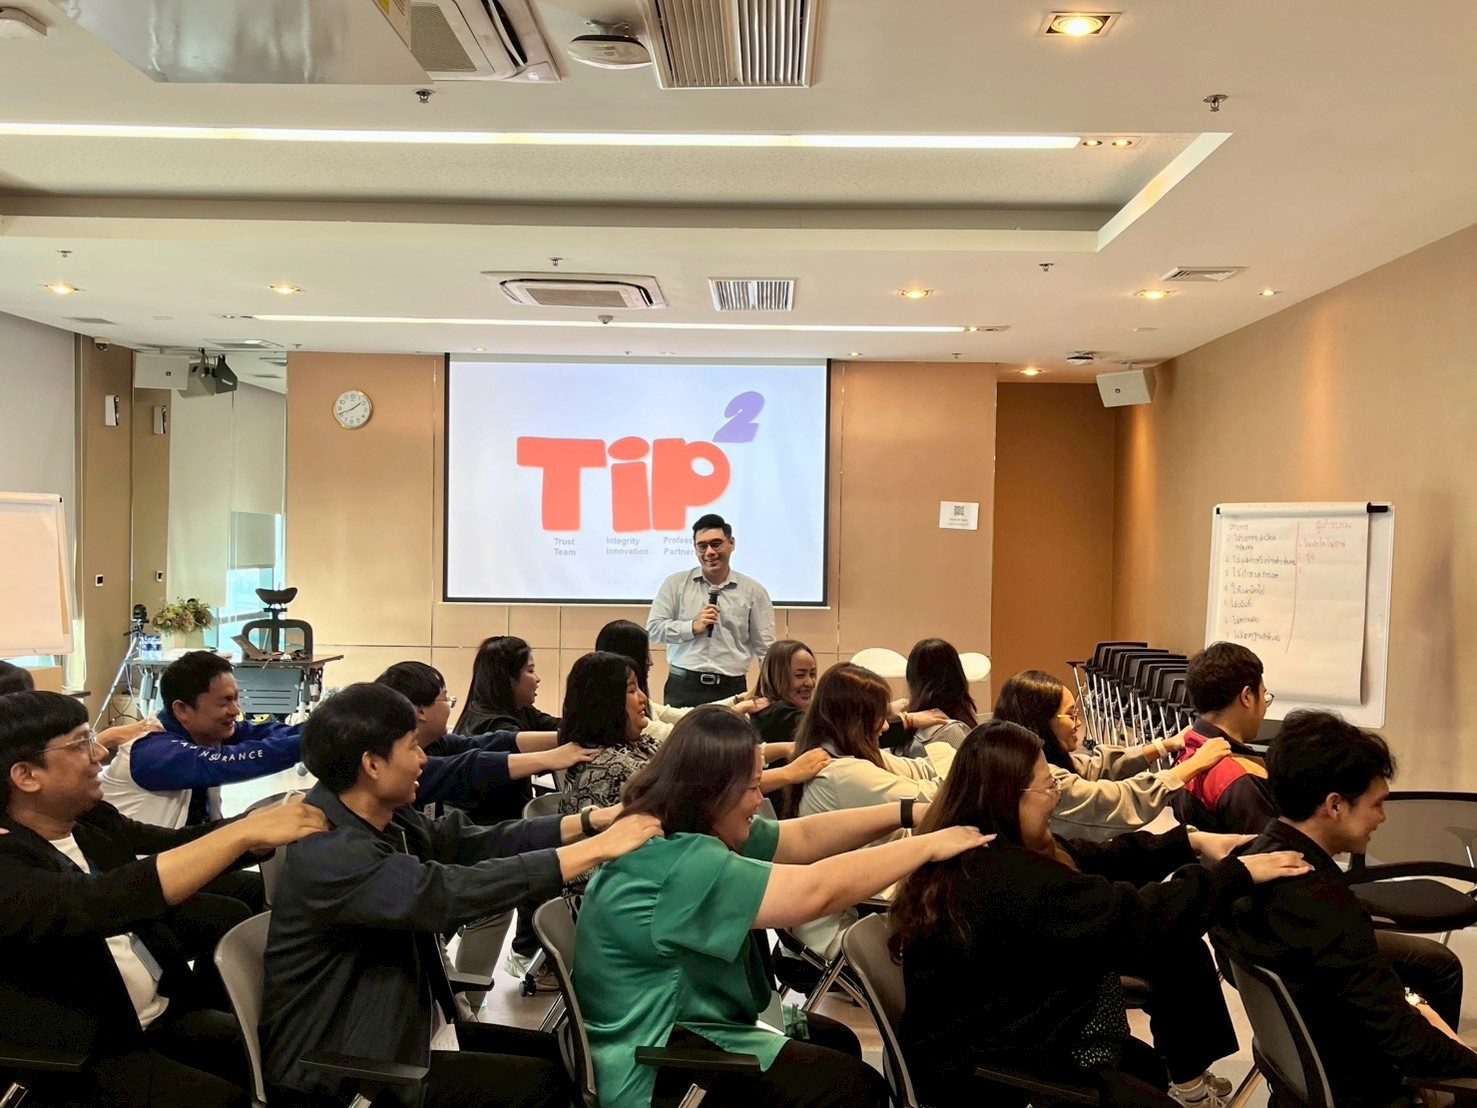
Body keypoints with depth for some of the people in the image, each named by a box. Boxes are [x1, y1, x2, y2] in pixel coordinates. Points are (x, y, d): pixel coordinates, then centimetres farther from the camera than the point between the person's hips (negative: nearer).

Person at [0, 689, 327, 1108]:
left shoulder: (91, 821, 4)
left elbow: (177, 846, 3)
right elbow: (99, 904, -36)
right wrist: (245, 832, -38)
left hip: (166, 1014, 7)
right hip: (85, 1060, -7)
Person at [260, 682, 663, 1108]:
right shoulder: (329, 854, -28)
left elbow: (475, 843, 1)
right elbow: (449, 893, -36)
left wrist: (591, 823, -8)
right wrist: (598, 849, -34)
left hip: (404, 1028, 9)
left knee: (556, 1053, 9)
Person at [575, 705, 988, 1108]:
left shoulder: (678, 831, 1)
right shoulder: (676, 862, -30)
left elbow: (803, 838, 5)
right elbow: (815, 889, -30)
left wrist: (906, 814, -3)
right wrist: (931, 846, -21)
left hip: (680, 1029, 10)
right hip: (653, 1069, -10)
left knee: (837, 1042, 18)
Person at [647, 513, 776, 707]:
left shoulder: (753, 591, 6)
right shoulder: (675, 584, 7)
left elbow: (765, 648, 6)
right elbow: (653, 628, 4)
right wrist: (693, 627, -9)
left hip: (731, 688, 0)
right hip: (683, 686, 0)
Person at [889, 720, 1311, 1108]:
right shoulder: (1008, 878, -33)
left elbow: (1096, 860, 6)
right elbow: (1135, 918, -29)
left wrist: (1190, 842, 1)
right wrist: (1239, 873, -19)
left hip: (991, 1036, 11)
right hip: (982, 1074, -11)